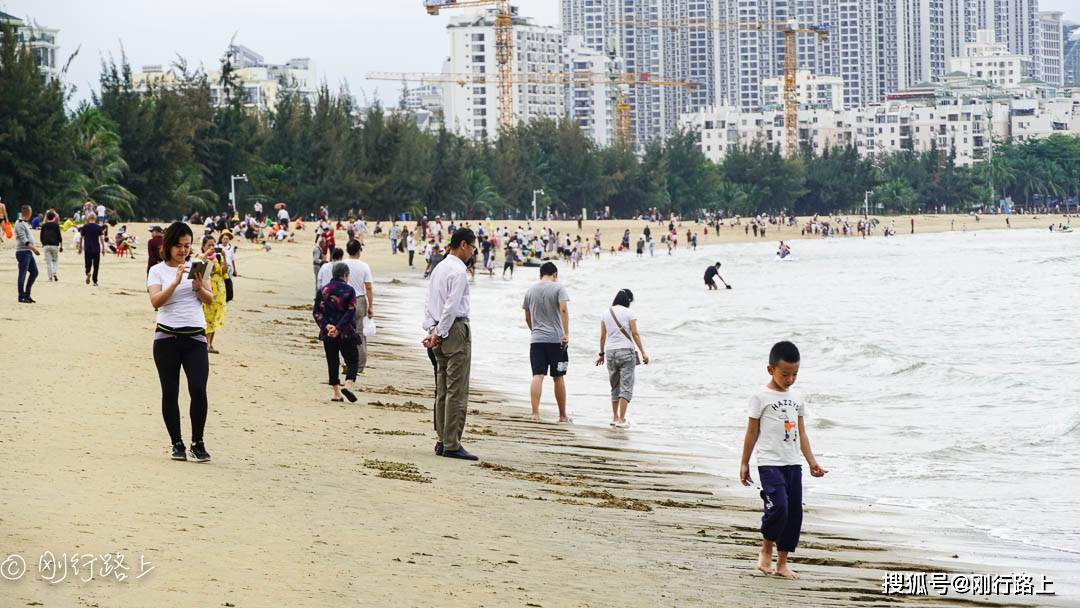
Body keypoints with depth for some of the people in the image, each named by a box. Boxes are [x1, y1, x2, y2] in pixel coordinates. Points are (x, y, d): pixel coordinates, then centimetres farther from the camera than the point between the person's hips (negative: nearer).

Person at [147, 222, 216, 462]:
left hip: (195, 337, 1)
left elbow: (210, 300, 8)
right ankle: (177, 444, 13)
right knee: (170, 393, 3)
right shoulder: (158, 271, 3)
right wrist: (176, 282, -22)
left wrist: (199, 287, -12)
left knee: (198, 389, -12)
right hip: (167, 337, -1)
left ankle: (198, 443, -1)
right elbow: (155, 301, -11)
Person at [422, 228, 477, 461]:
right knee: (457, 391, -8)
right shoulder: (459, 271, -13)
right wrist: (439, 333, -12)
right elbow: (451, 306, -18)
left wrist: (431, 329, 8)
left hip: (440, 331, 9)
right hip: (456, 329, -9)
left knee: (442, 390, 11)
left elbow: (429, 302, 14)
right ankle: (451, 445, -9)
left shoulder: (439, 268, 15)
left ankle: (442, 441, 14)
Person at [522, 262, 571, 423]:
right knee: (558, 378, 6)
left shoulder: (530, 290, 11)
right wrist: (566, 333, -16)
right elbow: (563, 309, -15)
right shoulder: (558, 287, -2)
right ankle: (563, 415, 13)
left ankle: (535, 413, -16)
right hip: (556, 339, -3)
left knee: (537, 376, -3)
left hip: (536, 339, 3)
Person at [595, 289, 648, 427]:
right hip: (626, 351, -5)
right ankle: (621, 420, -7)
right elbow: (635, 334, -5)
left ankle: (615, 417, 20)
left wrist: (601, 354, 20)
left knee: (615, 386, 17)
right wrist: (643, 352, 0)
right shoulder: (629, 313, -4)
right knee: (626, 386, -1)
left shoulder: (605, 314, 7)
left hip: (610, 352, 5)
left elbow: (602, 336, 10)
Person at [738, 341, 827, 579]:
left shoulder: (797, 399, 12)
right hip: (769, 463, -6)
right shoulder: (761, 397, -4)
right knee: (778, 506, -20)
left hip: (792, 463, 6)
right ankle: (766, 550, 3)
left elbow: (801, 433, 16)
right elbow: (752, 432, 0)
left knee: (794, 513, 4)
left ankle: (782, 562, 13)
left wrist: (812, 461, 10)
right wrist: (744, 463, 1)